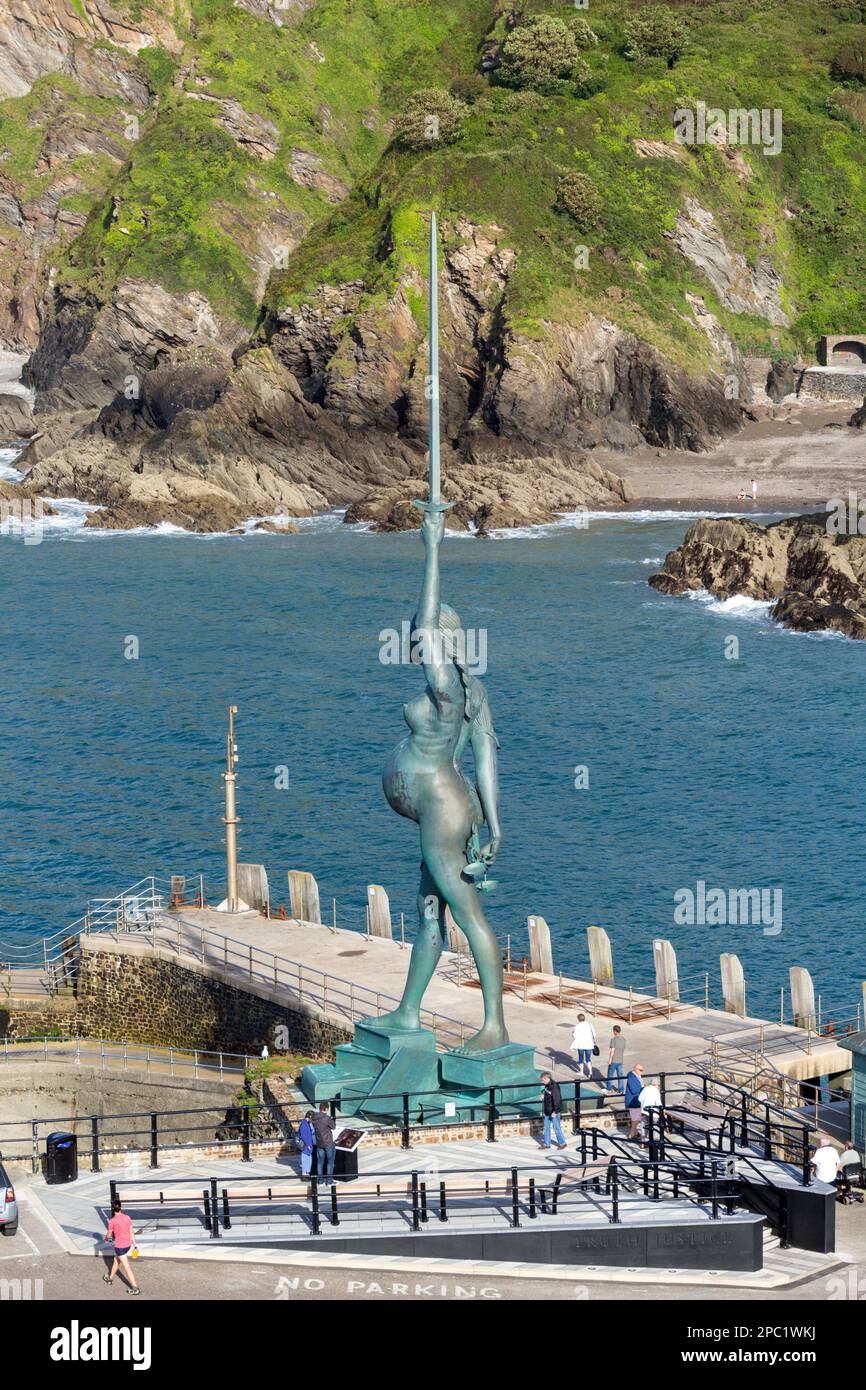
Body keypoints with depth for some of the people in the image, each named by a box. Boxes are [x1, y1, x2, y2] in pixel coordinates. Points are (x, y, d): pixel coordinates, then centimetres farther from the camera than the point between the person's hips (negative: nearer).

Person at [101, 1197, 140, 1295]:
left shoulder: (112, 1221, -19)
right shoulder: (127, 1218, -3)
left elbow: (109, 1235, -7)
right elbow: (131, 1233, 2)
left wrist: (107, 1238, 17)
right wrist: (135, 1245, 10)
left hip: (119, 1246, -6)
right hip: (128, 1244, 6)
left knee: (127, 1267, 1)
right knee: (116, 1260, 29)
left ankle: (135, 1288, 1)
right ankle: (110, 1278, 47)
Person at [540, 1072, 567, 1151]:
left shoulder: (554, 1087, -23)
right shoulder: (547, 1086, 6)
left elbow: (557, 1100, -24)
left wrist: (554, 1112, -22)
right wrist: (543, 1096, 1)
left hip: (554, 1111, -9)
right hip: (547, 1111, 9)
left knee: (556, 1128, 2)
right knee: (546, 1127, 14)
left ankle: (562, 1143, 16)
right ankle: (546, 1144, 23)